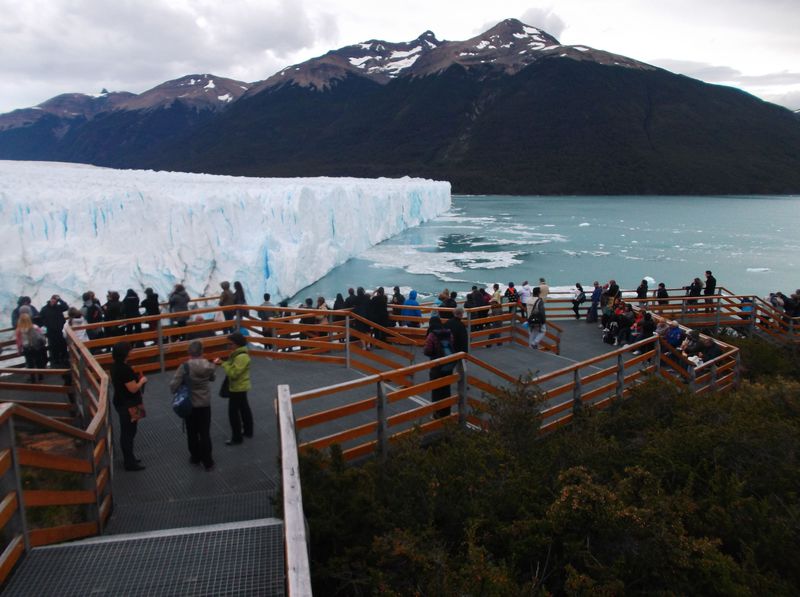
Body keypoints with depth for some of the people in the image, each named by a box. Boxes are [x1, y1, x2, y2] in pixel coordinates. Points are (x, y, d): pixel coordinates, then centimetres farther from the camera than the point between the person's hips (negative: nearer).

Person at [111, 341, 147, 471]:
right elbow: (133, 389, -26)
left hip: (121, 403, 10)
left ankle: (128, 458, 33)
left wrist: (136, 378, 12)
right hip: (128, 406, -10)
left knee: (126, 432, 20)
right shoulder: (125, 369, -28)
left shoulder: (115, 366, 2)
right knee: (129, 433, 1)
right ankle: (130, 463, 11)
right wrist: (142, 381, -9)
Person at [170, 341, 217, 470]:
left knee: (192, 433, 17)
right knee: (205, 433, 9)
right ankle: (208, 462, 14)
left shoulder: (184, 367, -20)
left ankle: (195, 457, 32)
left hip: (190, 405, -2)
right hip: (205, 404, 2)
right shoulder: (209, 366, -9)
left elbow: (173, 386, -19)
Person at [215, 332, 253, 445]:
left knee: (233, 412, -2)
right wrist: (223, 362, -8)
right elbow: (233, 367, 9)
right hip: (241, 387, 10)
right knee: (244, 409, 20)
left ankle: (237, 438, 6)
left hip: (238, 388, -10)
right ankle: (248, 431, 33)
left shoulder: (242, 357, -27)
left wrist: (223, 363, -19)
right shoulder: (238, 353, 6)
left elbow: (233, 373, -28)